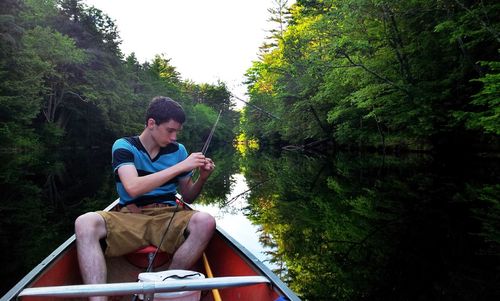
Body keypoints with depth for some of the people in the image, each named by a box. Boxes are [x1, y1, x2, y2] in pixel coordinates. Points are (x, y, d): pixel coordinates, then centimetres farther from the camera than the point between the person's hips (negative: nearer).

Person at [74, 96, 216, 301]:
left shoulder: (178, 150, 8)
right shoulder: (124, 146, 1)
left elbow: (187, 197, 16)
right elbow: (133, 188, -19)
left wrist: (202, 178, -6)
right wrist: (180, 166, -19)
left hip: (168, 217, 2)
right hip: (130, 217, -1)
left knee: (205, 222, -28)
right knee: (85, 223, -29)